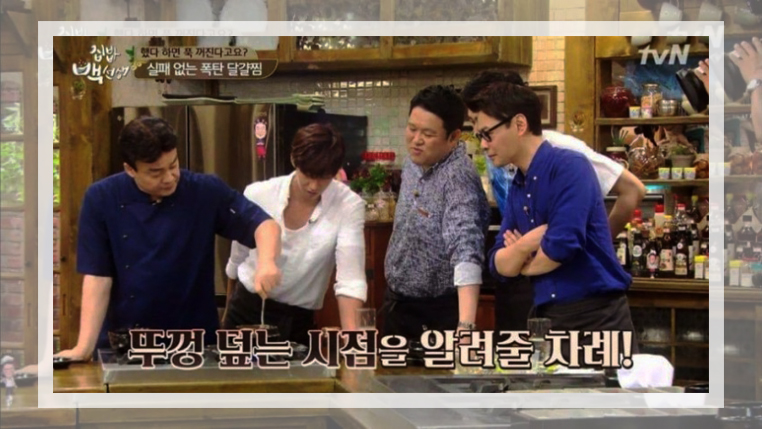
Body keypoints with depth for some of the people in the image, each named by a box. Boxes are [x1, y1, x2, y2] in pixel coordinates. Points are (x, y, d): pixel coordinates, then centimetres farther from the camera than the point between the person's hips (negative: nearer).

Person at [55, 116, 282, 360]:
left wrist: (266, 263, -24)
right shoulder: (101, 199, -5)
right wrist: (84, 347, -14)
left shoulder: (206, 191, -4)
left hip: (196, 342, 0)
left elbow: (264, 223, -3)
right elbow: (97, 277, -6)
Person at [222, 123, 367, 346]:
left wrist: (351, 334, -39)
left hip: (297, 320, -1)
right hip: (246, 309, 2)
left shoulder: (349, 206, -17)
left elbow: (350, 277, -26)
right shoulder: (258, 195, -11)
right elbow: (237, 258, 4)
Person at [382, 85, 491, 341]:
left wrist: (466, 325, -51)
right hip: (397, 305, 7)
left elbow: (466, 248, -39)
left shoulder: (457, 177, -26)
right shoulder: (413, 162, 0)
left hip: (438, 314, -7)